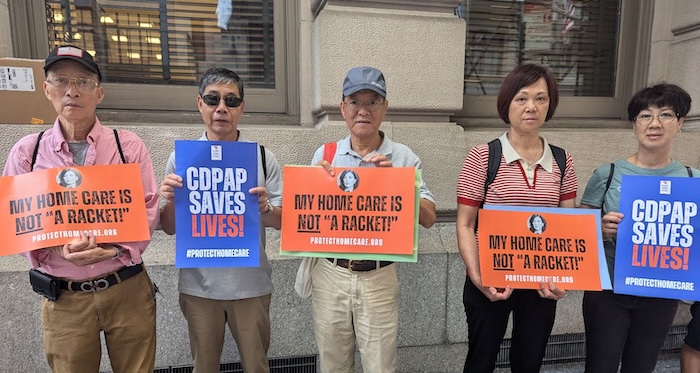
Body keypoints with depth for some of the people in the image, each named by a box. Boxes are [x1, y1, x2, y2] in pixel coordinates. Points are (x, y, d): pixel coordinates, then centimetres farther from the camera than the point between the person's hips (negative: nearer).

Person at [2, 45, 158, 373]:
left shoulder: (128, 146, -2)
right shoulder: (27, 152, 1)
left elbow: (148, 210, -4)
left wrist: (113, 249, -19)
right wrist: (60, 247, -18)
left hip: (128, 290, 0)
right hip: (64, 300, 1)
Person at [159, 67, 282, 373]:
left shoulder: (262, 157, -3)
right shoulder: (181, 157, -2)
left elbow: (282, 222, -1)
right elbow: (170, 228, 3)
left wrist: (265, 209, -21)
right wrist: (170, 200, -16)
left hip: (251, 283, 0)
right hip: (198, 285, 1)